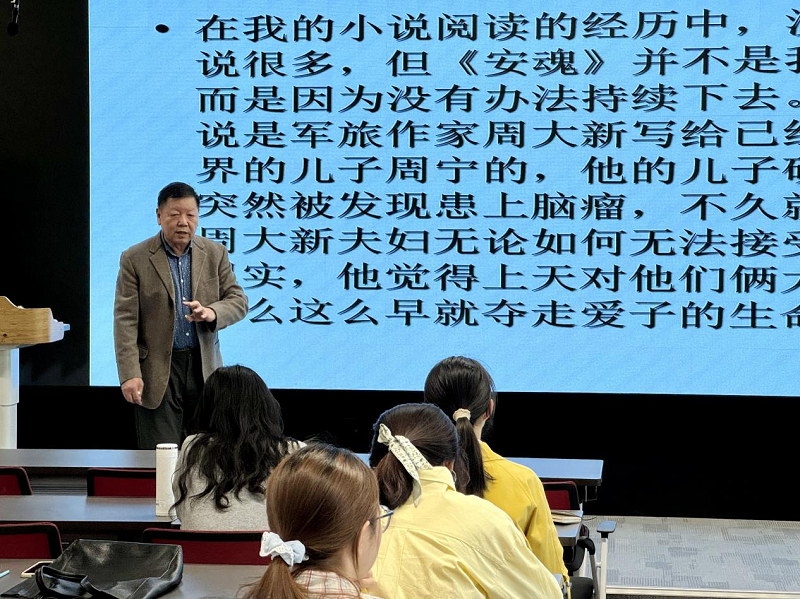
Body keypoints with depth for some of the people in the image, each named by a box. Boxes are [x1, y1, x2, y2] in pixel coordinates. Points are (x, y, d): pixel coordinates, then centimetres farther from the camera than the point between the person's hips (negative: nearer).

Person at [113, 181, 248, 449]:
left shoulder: (215, 253, 7)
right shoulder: (135, 259, -2)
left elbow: (238, 301, 7)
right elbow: (125, 321, -5)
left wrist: (211, 312, -17)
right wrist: (130, 374, -14)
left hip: (204, 367, 3)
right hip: (157, 371, -3)